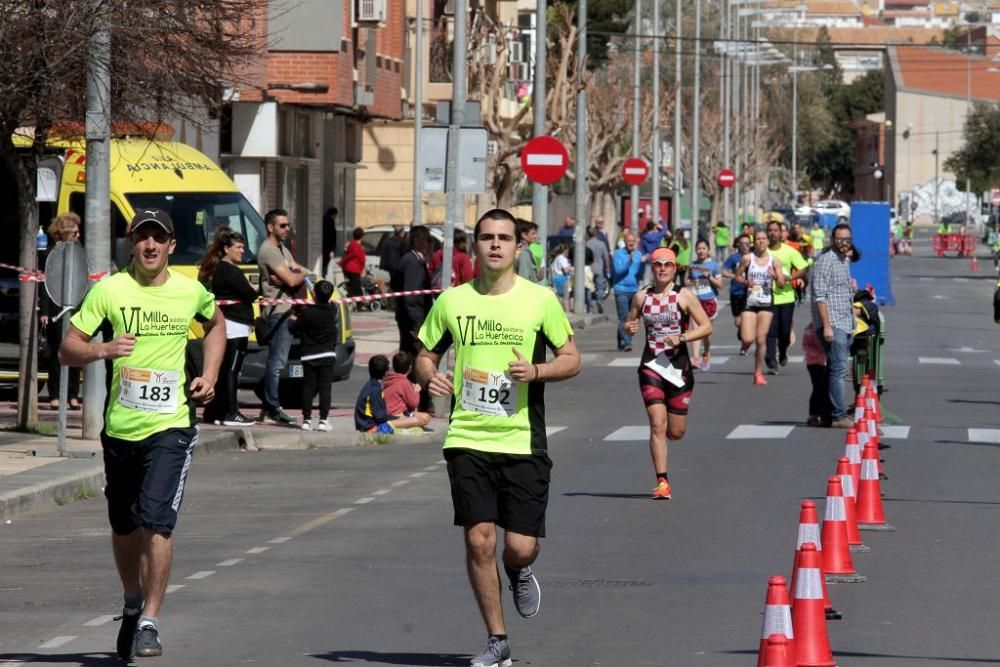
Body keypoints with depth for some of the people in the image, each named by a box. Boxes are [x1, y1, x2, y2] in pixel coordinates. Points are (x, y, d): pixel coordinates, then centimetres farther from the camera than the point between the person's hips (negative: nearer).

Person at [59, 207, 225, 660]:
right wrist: (103, 350, -24)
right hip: (120, 427, 1)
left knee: (157, 521, -17)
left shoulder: (191, 292, 2)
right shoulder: (110, 290, -4)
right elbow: (67, 351, -4)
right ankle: (133, 603, 38)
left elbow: (216, 323, 25)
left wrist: (209, 375, 12)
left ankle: (149, 622, -13)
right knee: (124, 528, 14)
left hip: (171, 424, -1)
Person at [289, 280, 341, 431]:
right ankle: (323, 420, -6)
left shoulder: (306, 312, -11)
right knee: (324, 387, 0)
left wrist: (294, 319, 17)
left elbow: (293, 328, -3)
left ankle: (307, 420, 2)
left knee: (308, 387, 4)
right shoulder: (333, 310, -4)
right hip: (327, 355, 1)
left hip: (309, 356, -1)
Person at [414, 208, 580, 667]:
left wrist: (537, 371, -15)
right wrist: (430, 376, -8)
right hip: (468, 440, 1)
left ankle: (518, 573, 34)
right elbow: (425, 354, 15)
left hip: (523, 443, -1)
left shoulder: (540, 299, 0)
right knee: (479, 540, -5)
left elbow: (571, 359, 5)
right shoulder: (452, 301, 4)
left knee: (521, 546, -5)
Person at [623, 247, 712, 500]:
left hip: (678, 365, 0)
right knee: (657, 424, -13)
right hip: (651, 365, 1)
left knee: (676, 432, 5)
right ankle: (662, 482, -10)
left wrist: (682, 338, -17)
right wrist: (629, 328, -6)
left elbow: (706, 326, -3)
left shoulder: (684, 296, -2)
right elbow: (630, 322, 18)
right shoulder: (641, 297, 6)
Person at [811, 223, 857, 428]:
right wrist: (827, 325, -20)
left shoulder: (844, 261, 18)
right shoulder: (826, 260, -9)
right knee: (839, 369, -12)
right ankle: (839, 416, -13)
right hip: (832, 325, -9)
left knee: (838, 370, 9)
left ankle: (834, 414, 12)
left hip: (845, 325, 9)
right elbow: (820, 295, -16)